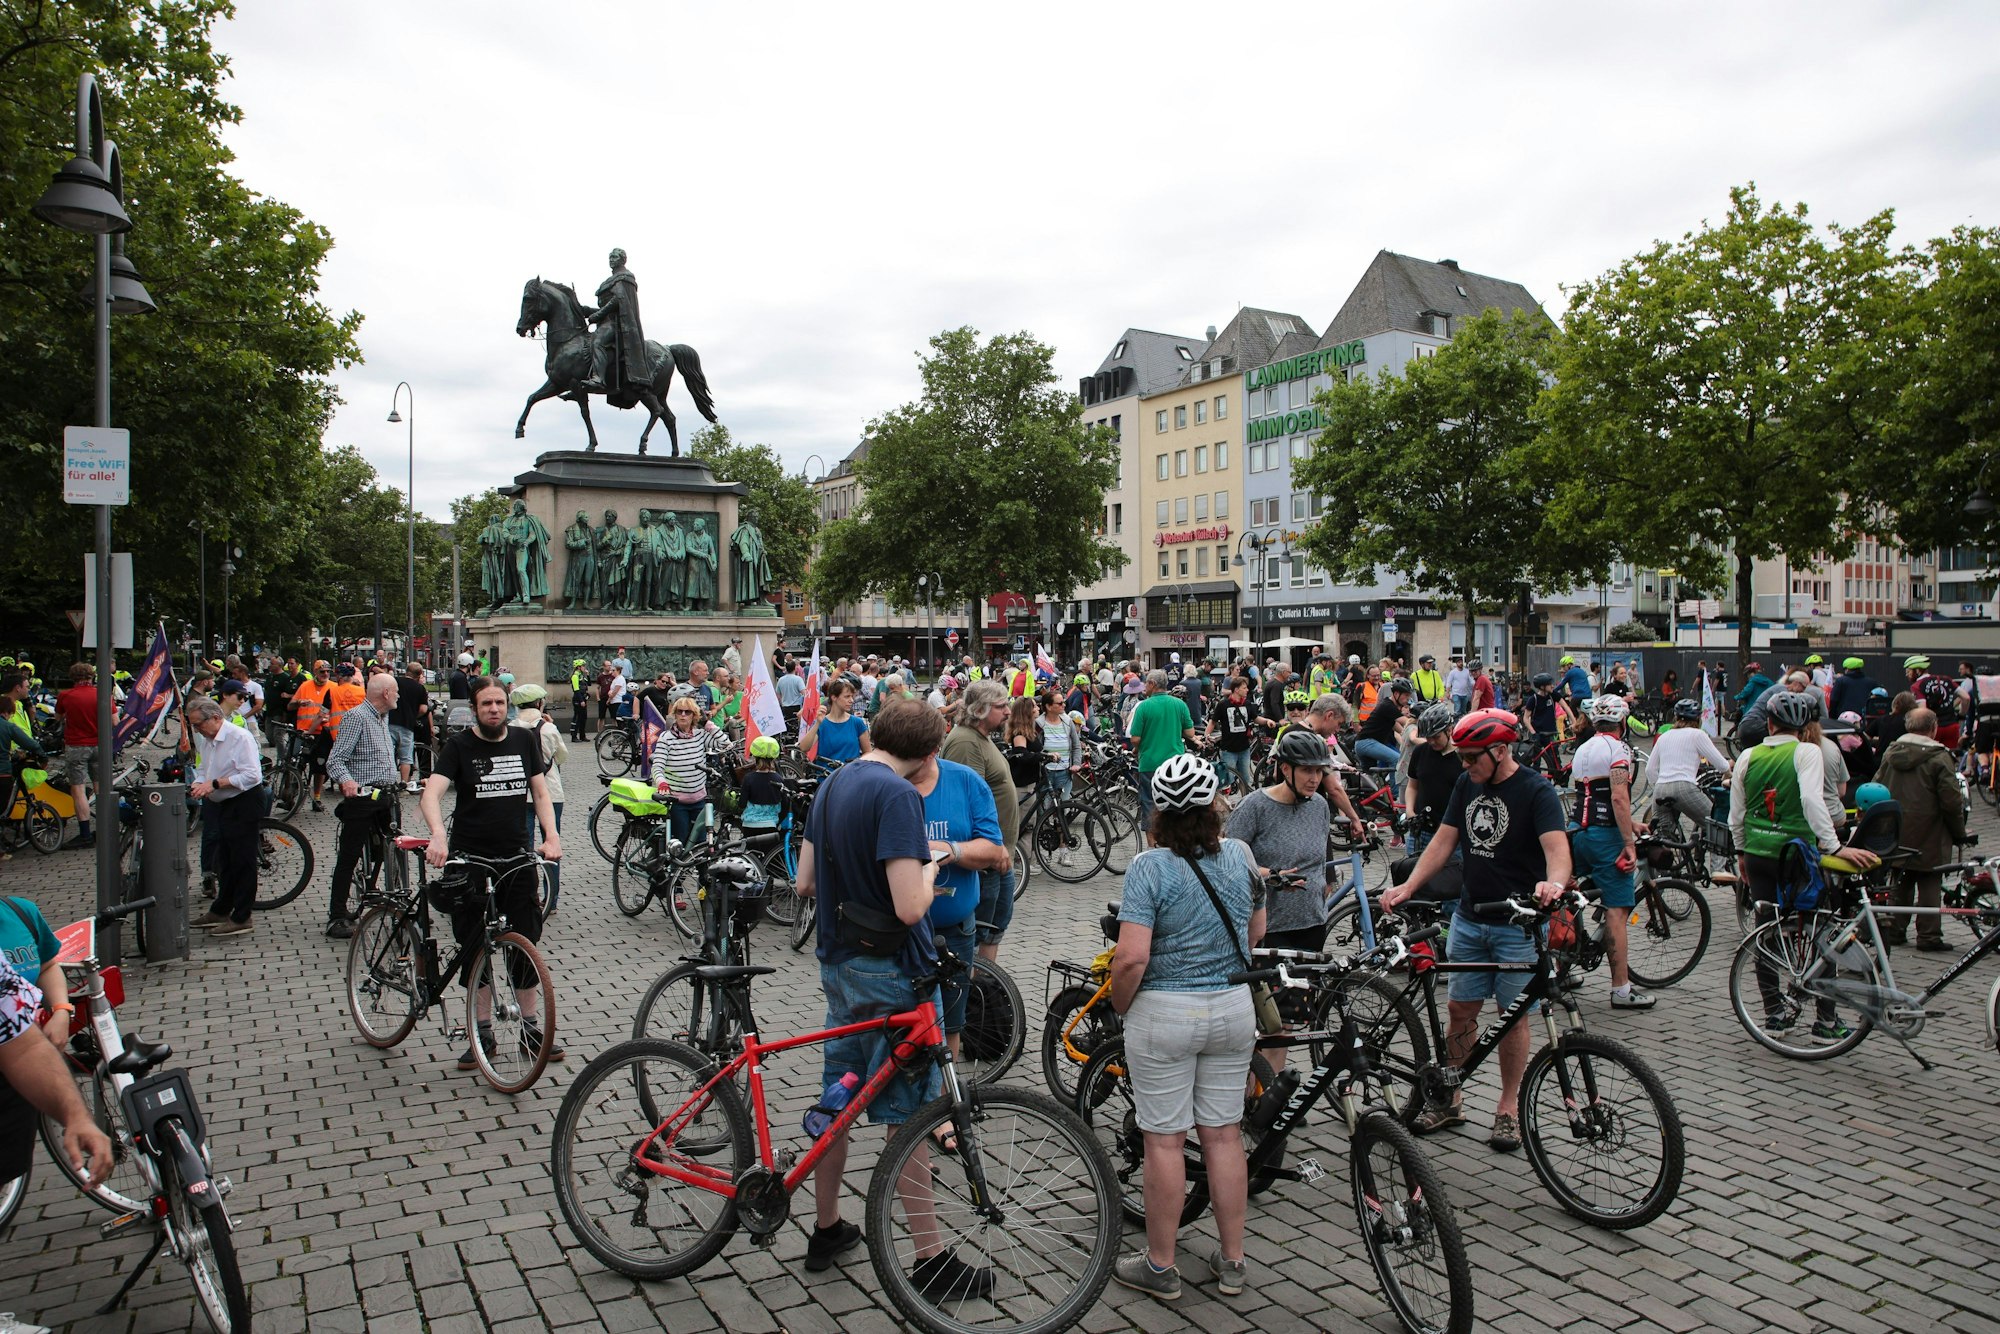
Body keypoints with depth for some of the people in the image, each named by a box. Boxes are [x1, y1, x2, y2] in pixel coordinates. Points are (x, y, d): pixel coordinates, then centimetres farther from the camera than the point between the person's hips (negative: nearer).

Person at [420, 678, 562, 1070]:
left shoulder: (524, 741, 6)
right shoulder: (459, 746, -4)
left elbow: (540, 793, 9)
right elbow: (432, 793, -17)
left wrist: (551, 836, -7)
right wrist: (438, 836, -35)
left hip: (517, 857, 2)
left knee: (526, 942, 5)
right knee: (473, 947, 6)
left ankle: (530, 1028, 16)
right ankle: (482, 1033, 17)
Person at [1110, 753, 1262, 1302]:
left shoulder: (1149, 867, -17)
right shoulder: (1240, 855, -1)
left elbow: (1131, 958, -22)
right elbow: (1256, 933, 12)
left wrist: (1120, 1005, -5)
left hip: (1164, 1015, -5)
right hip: (1234, 1010, 5)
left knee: (1164, 1141, 6)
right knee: (1224, 1135, 15)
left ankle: (1160, 1267, 19)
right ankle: (1232, 1262, 26)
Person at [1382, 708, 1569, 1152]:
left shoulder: (1536, 791, -12)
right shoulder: (1466, 785, 5)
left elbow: (1557, 847, -24)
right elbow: (1444, 840, 6)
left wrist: (1553, 883, -46)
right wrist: (1407, 887, -4)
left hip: (1518, 923, -5)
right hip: (1469, 919, 5)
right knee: (1461, 1009, 10)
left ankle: (1508, 1108, 20)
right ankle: (1449, 1099, 22)